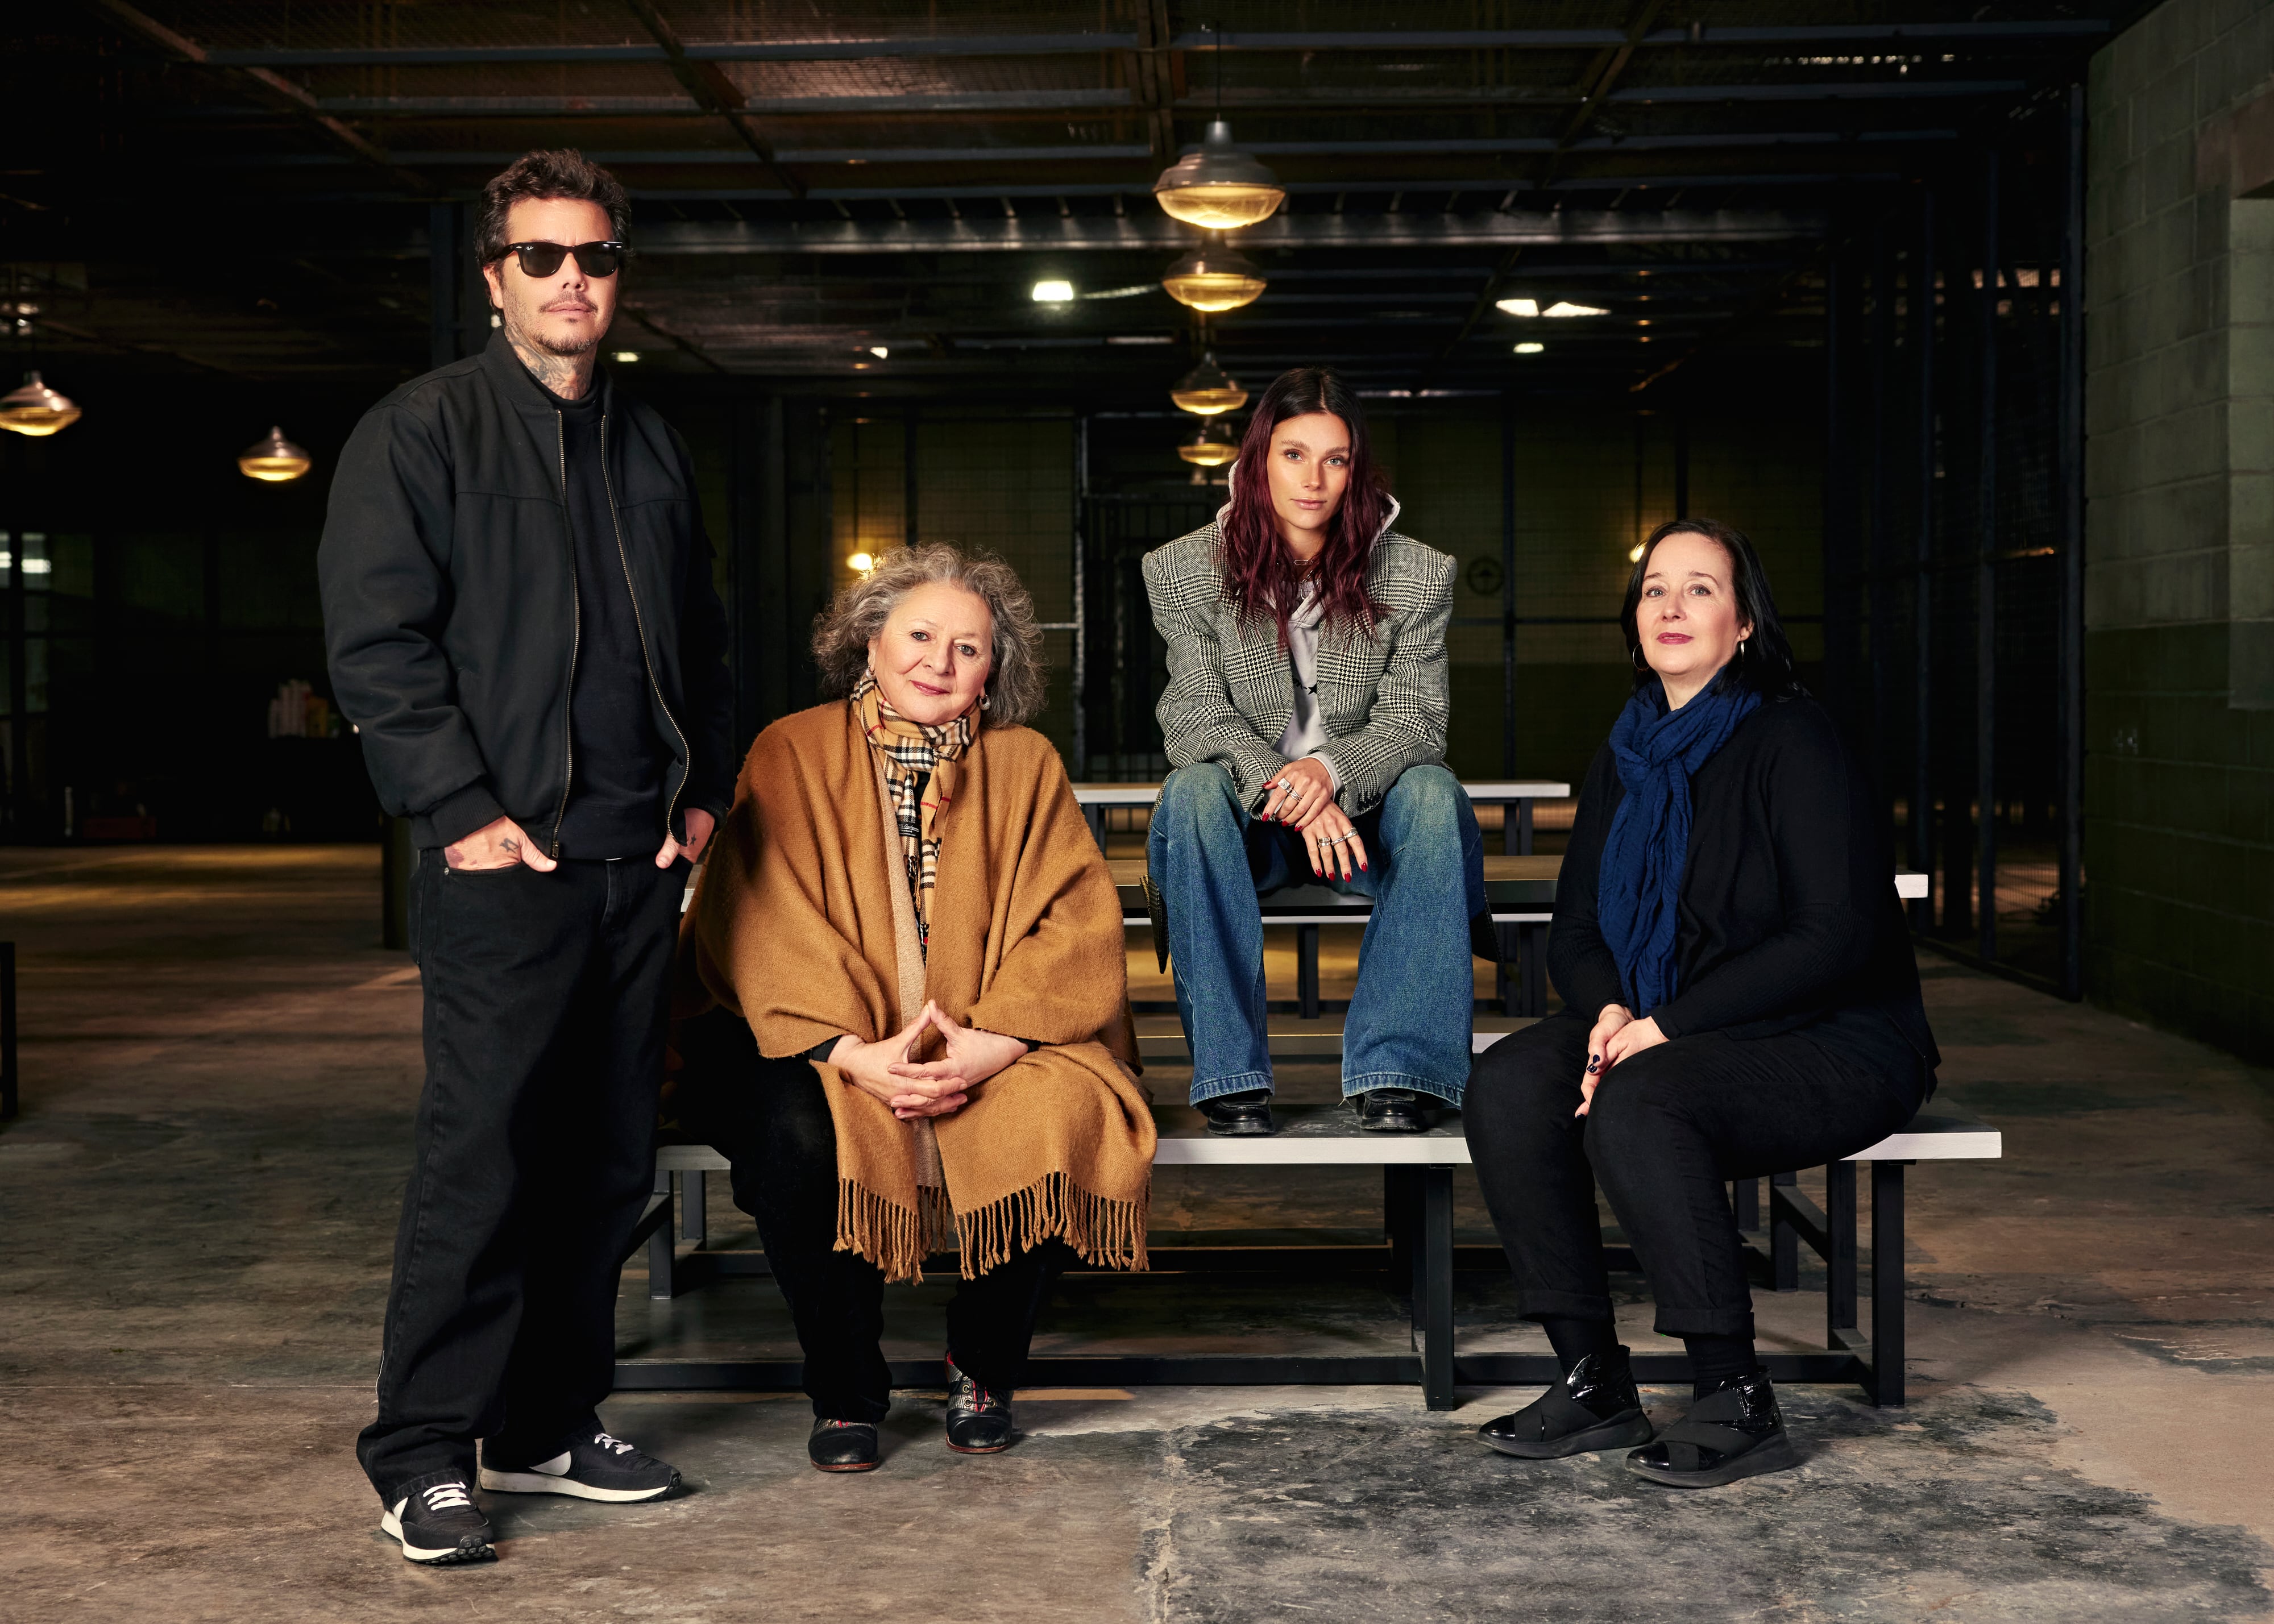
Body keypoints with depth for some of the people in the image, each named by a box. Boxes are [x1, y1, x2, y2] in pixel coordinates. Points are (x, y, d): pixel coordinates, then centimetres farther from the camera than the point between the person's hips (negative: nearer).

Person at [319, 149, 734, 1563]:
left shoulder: (652, 450, 18)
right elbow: (378, 645, -7)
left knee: (608, 1161, 9)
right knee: (482, 1154, -7)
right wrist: (459, 810, -14)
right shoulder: (420, 433, 0)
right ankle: (426, 1455, 2)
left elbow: (704, 643, 24)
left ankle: (548, 1424, 20)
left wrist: (705, 791, 11)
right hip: (505, 863, -6)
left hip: (641, 865, 6)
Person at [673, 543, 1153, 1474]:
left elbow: (1078, 926, -1)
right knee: (792, 1129, -33)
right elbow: (763, 926, -8)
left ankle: (983, 1368, -2)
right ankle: (846, 1391, -9)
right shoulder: (794, 754, 4)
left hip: (993, 1051, 1)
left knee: (1057, 1119, -29)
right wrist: (856, 1053, -24)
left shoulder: (1023, 766, 9)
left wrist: (996, 1043, -19)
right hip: (825, 1049, -1)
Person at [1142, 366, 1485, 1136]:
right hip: (1248, 819, 0)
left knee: (1433, 791, -31)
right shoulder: (1187, 570, -2)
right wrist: (1286, 790, -30)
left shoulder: (1416, 575, -2)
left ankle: (1395, 1070, -34)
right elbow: (1195, 718, -11)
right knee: (1193, 791, -33)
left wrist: (1331, 770, -30)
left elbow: (1413, 721, -7)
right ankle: (1229, 1073, -35)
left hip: (1362, 814, 1)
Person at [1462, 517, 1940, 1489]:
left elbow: (1834, 936, -18)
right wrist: (1609, 1014, -12)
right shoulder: (1626, 759, 11)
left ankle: (1736, 1403, -22)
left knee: (1639, 1103, -33)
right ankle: (1592, 1381, -12)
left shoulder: (1792, 742, -11)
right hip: (1666, 1037, 7)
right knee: (1509, 1083, -19)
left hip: (1834, 1049, -7)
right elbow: (1575, 928, 12)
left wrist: (1665, 1027, -20)